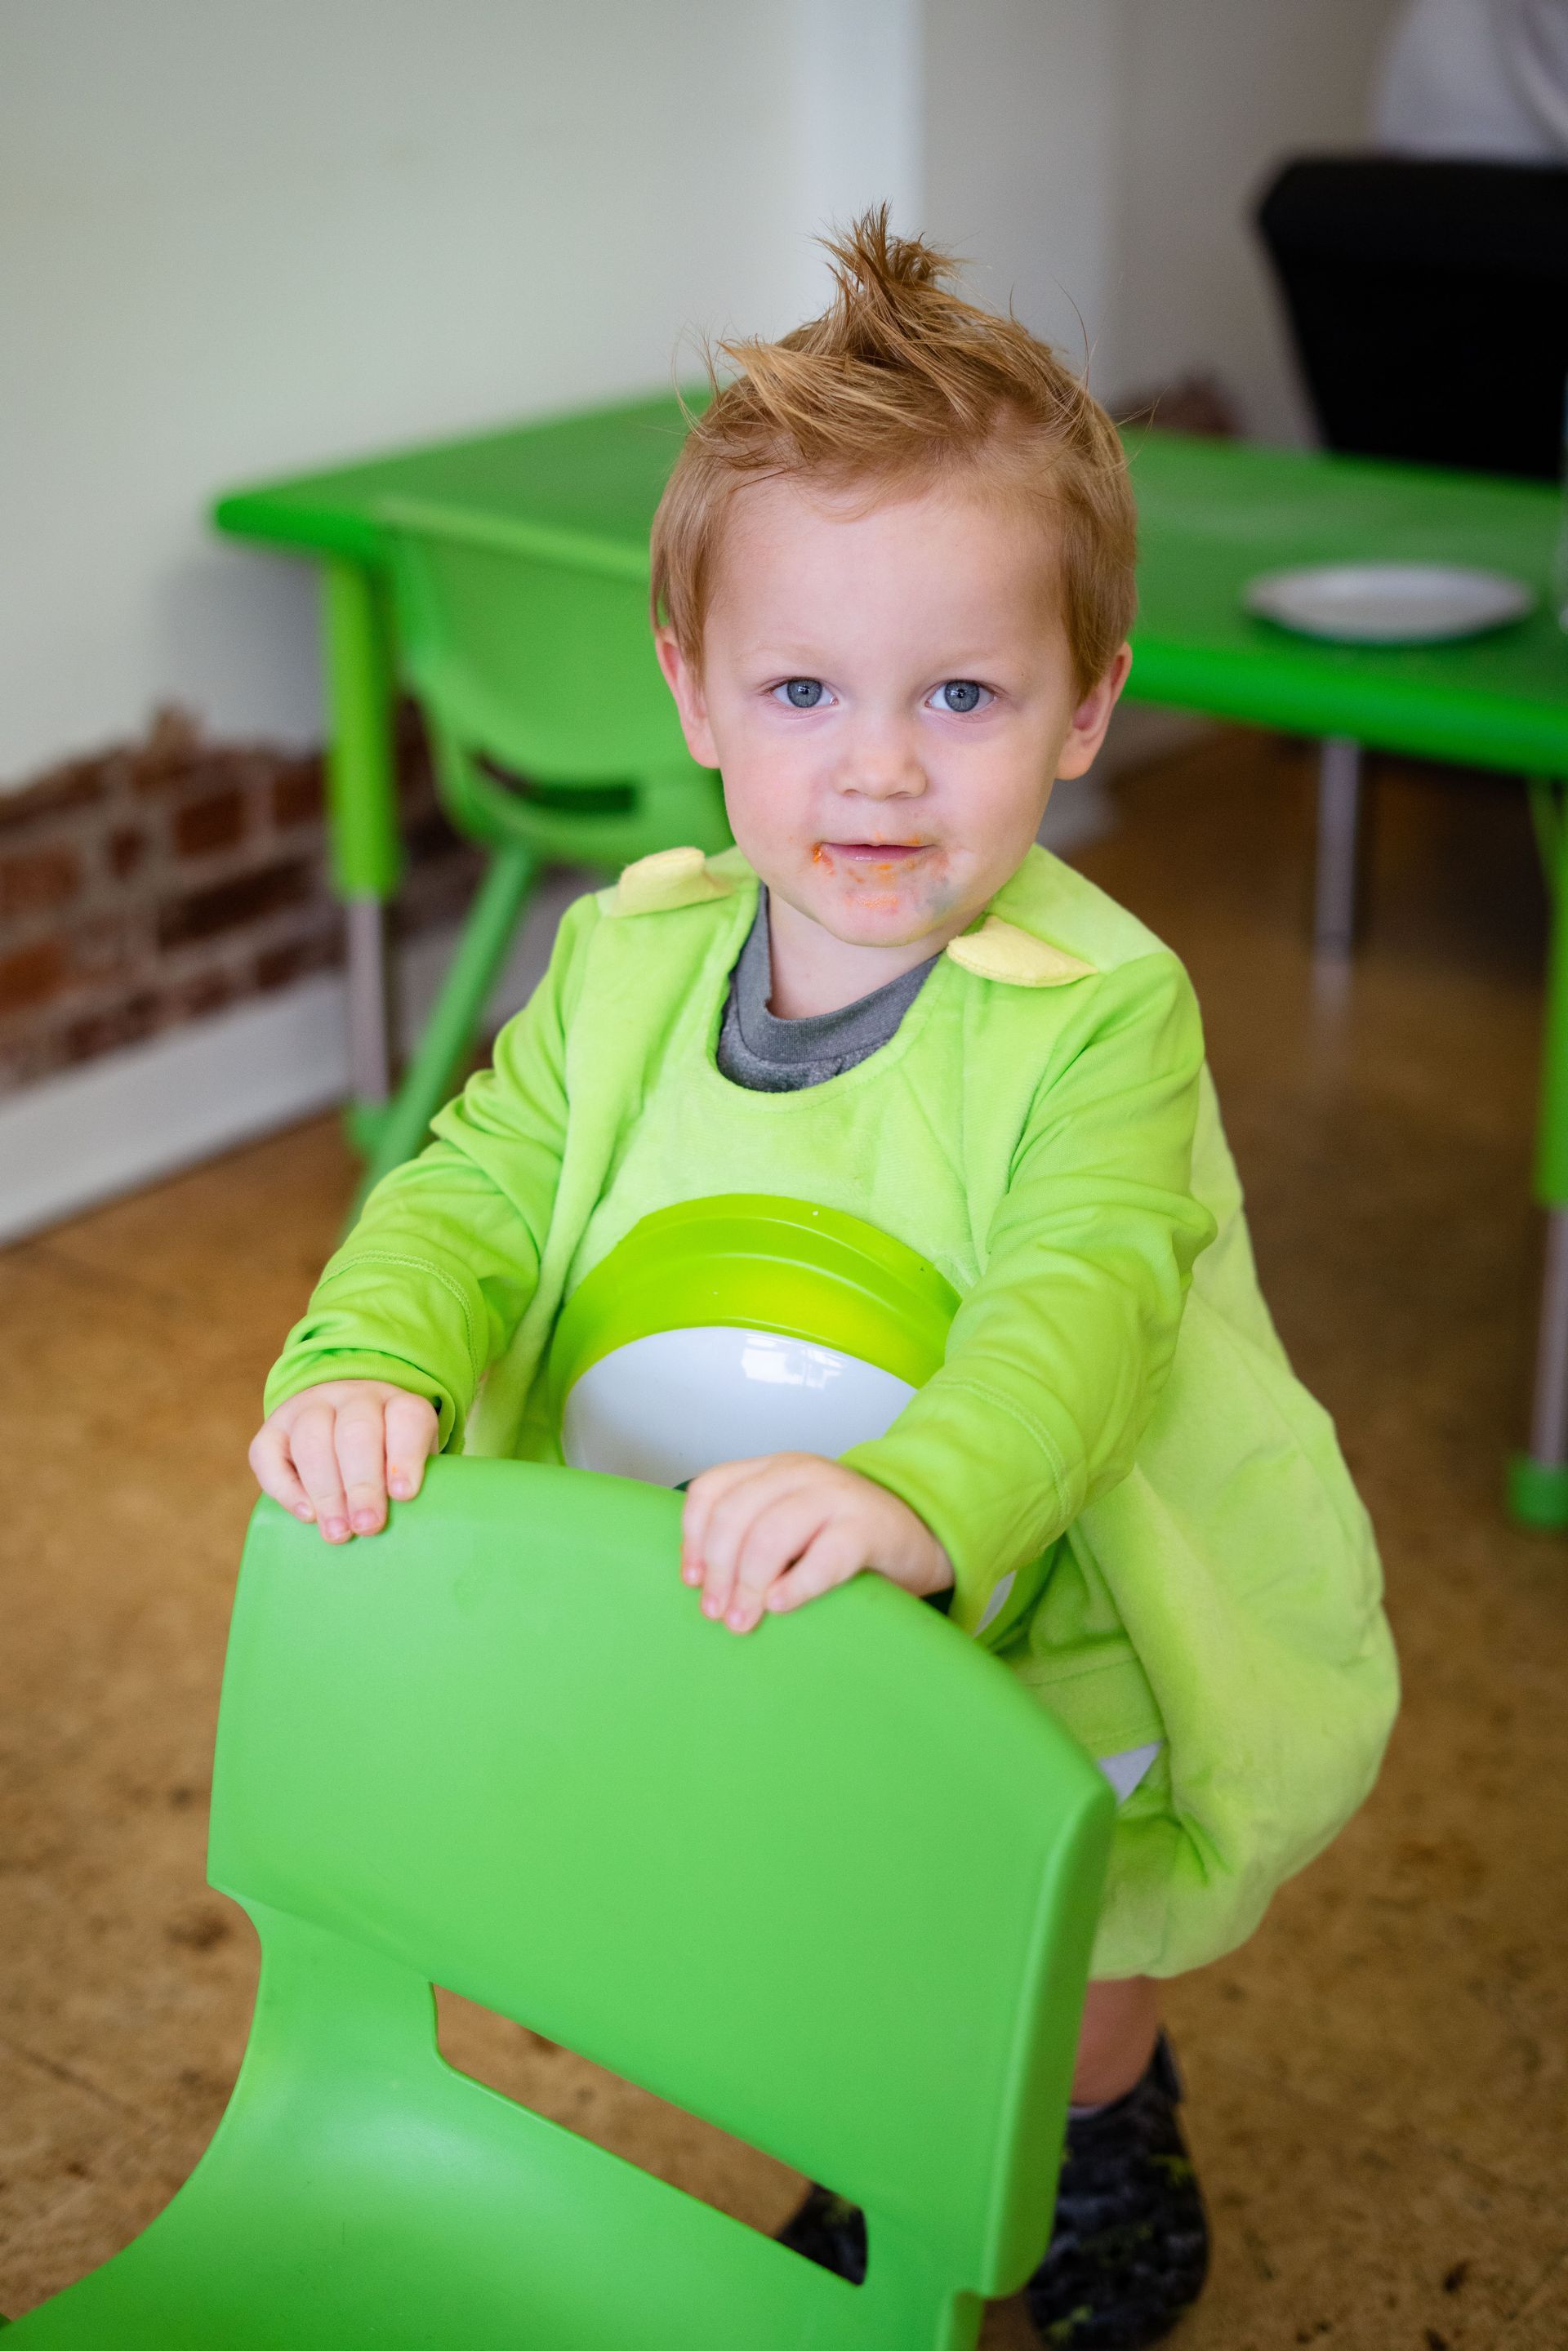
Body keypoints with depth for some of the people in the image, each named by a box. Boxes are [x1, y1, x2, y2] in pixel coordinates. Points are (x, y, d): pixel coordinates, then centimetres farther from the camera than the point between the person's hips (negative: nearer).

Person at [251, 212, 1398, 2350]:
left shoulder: (1099, 1015, -27)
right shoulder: (633, 968, -12)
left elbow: (1080, 1309, -39)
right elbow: (480, 1191, -13)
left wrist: (916, 1492, -59)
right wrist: (370, 1364, -34)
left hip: (1034, 1635, -4)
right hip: (734, 1635, 4)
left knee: (1055, 1983, 22)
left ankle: (1109, 2139, 56)